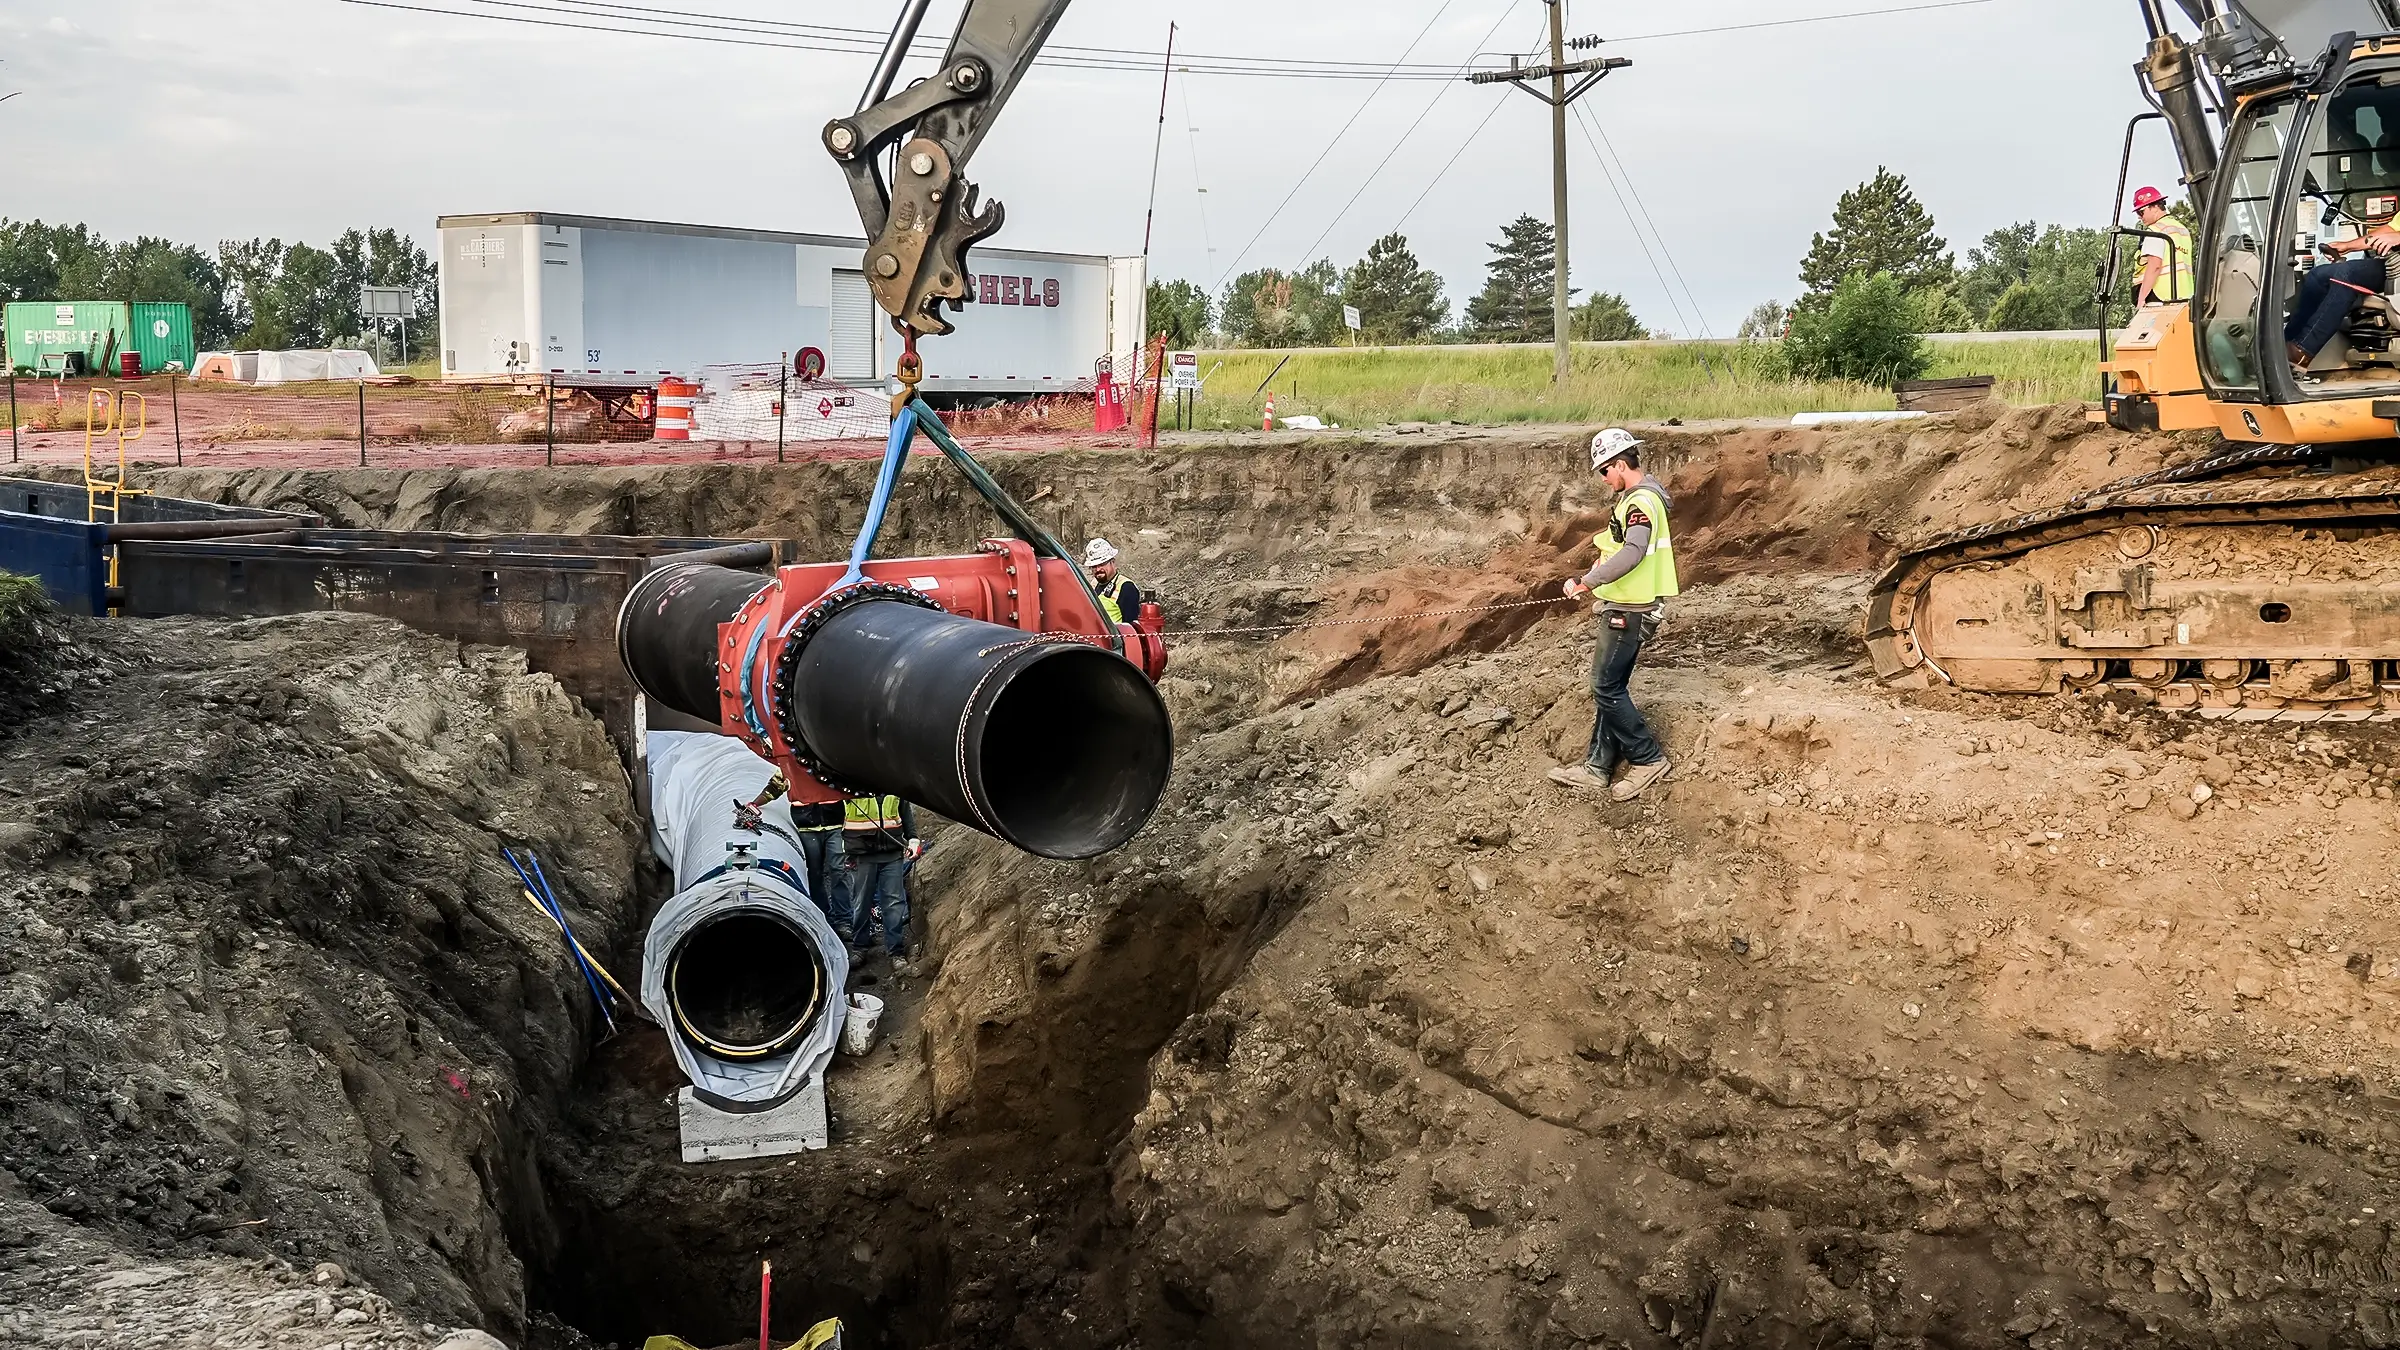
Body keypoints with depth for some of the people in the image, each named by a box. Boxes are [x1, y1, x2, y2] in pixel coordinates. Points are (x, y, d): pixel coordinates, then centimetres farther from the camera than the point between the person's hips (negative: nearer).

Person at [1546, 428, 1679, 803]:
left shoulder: (1642, 501, -19)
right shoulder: (1634, 498, 14)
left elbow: (1632, 553, -34)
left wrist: (1589, 582, -31)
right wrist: (1590, 579, 10)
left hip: (1629, 612, -10)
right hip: (1621, 607, 10)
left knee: (1608, 687, -5)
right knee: (1608, 687, 12)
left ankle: (1648, 759, 3)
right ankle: (1596, 768, 17)